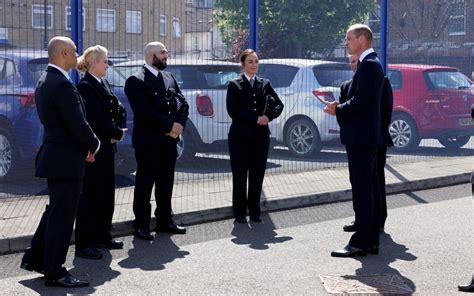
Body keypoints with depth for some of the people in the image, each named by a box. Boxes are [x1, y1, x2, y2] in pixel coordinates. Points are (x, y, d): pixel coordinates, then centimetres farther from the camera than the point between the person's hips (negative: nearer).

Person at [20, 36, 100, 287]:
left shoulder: (44, 81, 11)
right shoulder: (62, 84, -20)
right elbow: (78, 124, -21)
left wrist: (85, 146, 9)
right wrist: (94, 145, -3)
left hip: (54, 155, 10)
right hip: (66, 160, -10)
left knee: (55, 210, 21)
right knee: (62, 215, -1)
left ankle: (34, 258, 29)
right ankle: (54, 273, 7)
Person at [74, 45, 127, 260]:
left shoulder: (104, 84, 13)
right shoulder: (84, 87, -14)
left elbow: (118, 110, 11)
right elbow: (96, 119, -19)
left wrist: (116, 131, -5)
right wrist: (118, 133, -8)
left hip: (107, 147, 9)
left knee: (106, 194, 14)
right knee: (90, 196, -5)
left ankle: (102, 236, 24)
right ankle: (84, 244, 0)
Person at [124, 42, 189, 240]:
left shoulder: (170, 78, 14)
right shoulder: (136, 81, -8)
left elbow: (183, 104, 10)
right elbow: (144, 111, -18)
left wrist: (179, 125, -9)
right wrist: (170, 125, -17)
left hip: (169, 140, 7)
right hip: (148, 140, -6)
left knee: (166, 181, 12)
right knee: (145, 183, 0)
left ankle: (164, 221, 22)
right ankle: (141, 225, 7)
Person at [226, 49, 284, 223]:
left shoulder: (265, 84, 11)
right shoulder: (235, 85, 0)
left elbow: (279, 104, 4)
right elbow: (232, 111, -10)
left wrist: (268, 116, -15)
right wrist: (256, 119, -17)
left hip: (261, 136, 3)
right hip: (240, 136, -3)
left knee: (257, 174, 5)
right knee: (240, 175, 2)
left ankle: (254, 211, 14)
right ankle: (240, 212, 9)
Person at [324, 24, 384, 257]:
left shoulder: (369, 65, -15)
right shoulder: (371, 63, 17)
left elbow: (359, 102, -22)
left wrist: (337, 110, -6)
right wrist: (340, 106, 6)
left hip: (361, 137, -10)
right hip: (366, 136, 10)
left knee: (362, 190, -7)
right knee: (369, 188, 12)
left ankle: (360, 243, -4)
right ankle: (371, 240, 17)